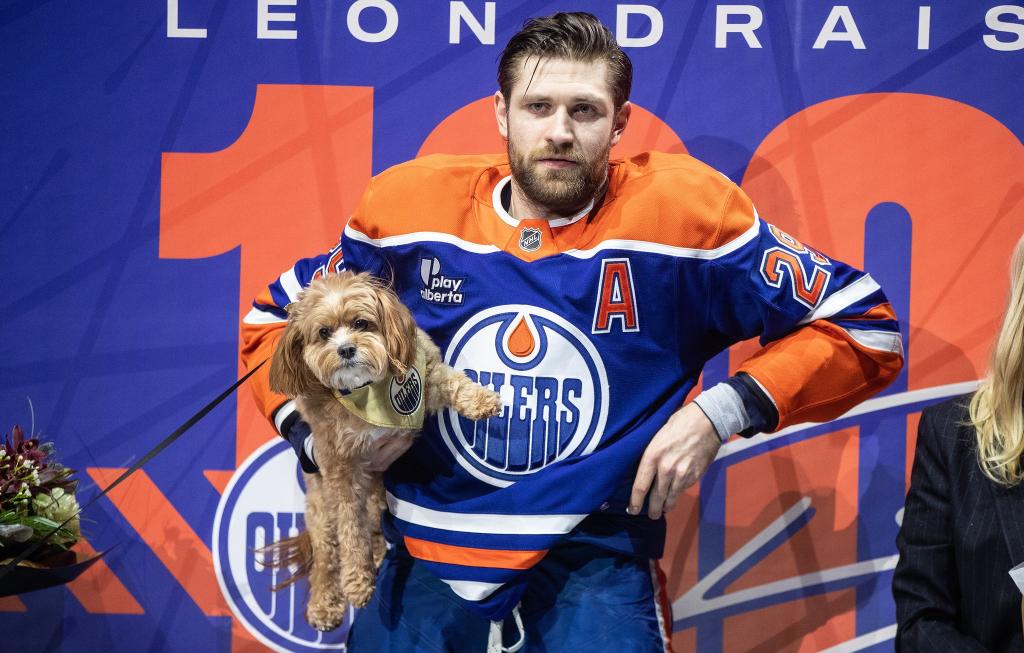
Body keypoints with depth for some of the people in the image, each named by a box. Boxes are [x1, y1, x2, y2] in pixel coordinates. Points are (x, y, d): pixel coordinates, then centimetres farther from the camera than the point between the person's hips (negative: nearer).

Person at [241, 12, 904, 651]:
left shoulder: (681, 210, -10)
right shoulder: (408, 203, -3)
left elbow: (864, 326, -4)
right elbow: (277, 316, 14)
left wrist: (723, 410, -15)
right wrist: (315, 433, -5)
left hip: (596, 552, -2)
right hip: (422, 546, 3)